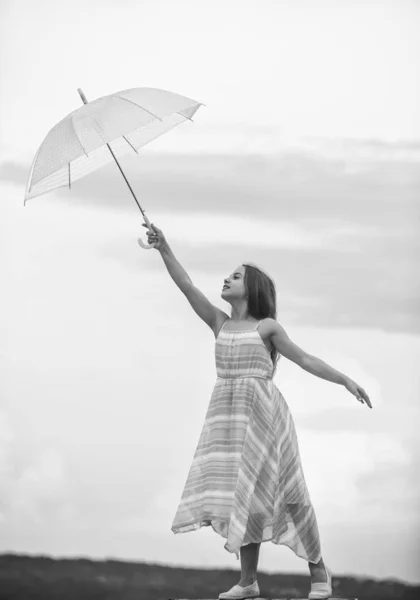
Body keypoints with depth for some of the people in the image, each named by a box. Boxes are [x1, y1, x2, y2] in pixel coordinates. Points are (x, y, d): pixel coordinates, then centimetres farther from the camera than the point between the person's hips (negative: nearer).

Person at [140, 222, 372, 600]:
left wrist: (346, 381, 0)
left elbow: (305, 360, 5)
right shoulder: (220, 323, 13)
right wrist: (164, 249, -2)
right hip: (227, 414, 4)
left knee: (287, 492, -2)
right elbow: (186, 286, 7)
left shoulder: (267, 327, 3)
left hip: (263, 412, -4)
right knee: (241, 496, -1)